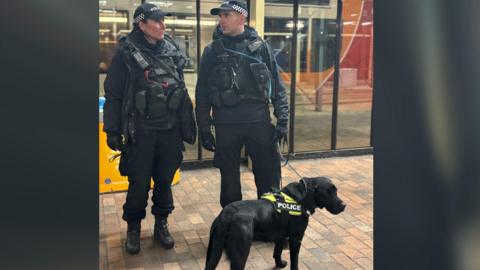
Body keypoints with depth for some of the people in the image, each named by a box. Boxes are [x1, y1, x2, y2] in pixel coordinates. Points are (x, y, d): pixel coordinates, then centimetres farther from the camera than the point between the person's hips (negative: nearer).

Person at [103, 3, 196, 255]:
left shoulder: (171, 50, 7)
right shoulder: (126, 53, -5)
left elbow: (181, 90, 12)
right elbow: (113, 95, -4)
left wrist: (188, 125, 11)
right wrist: (112, 130, -7)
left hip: (170, 130, 4)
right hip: (140, 132, -3)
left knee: (164, 180, 13)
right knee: (139, 183, 6)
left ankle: (161, 224, 31)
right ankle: (133, 228, 26)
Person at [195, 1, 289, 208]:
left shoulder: (260, 47, 5)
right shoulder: (212, 51, 5)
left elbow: (276, 85, 6)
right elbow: (202, 93, 6)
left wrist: (282, 119, -2)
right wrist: (204, 130, 3)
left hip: (259, 121, 0)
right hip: (226, 124, 0)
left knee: (269, 176, 6)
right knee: (229, 179, 10)